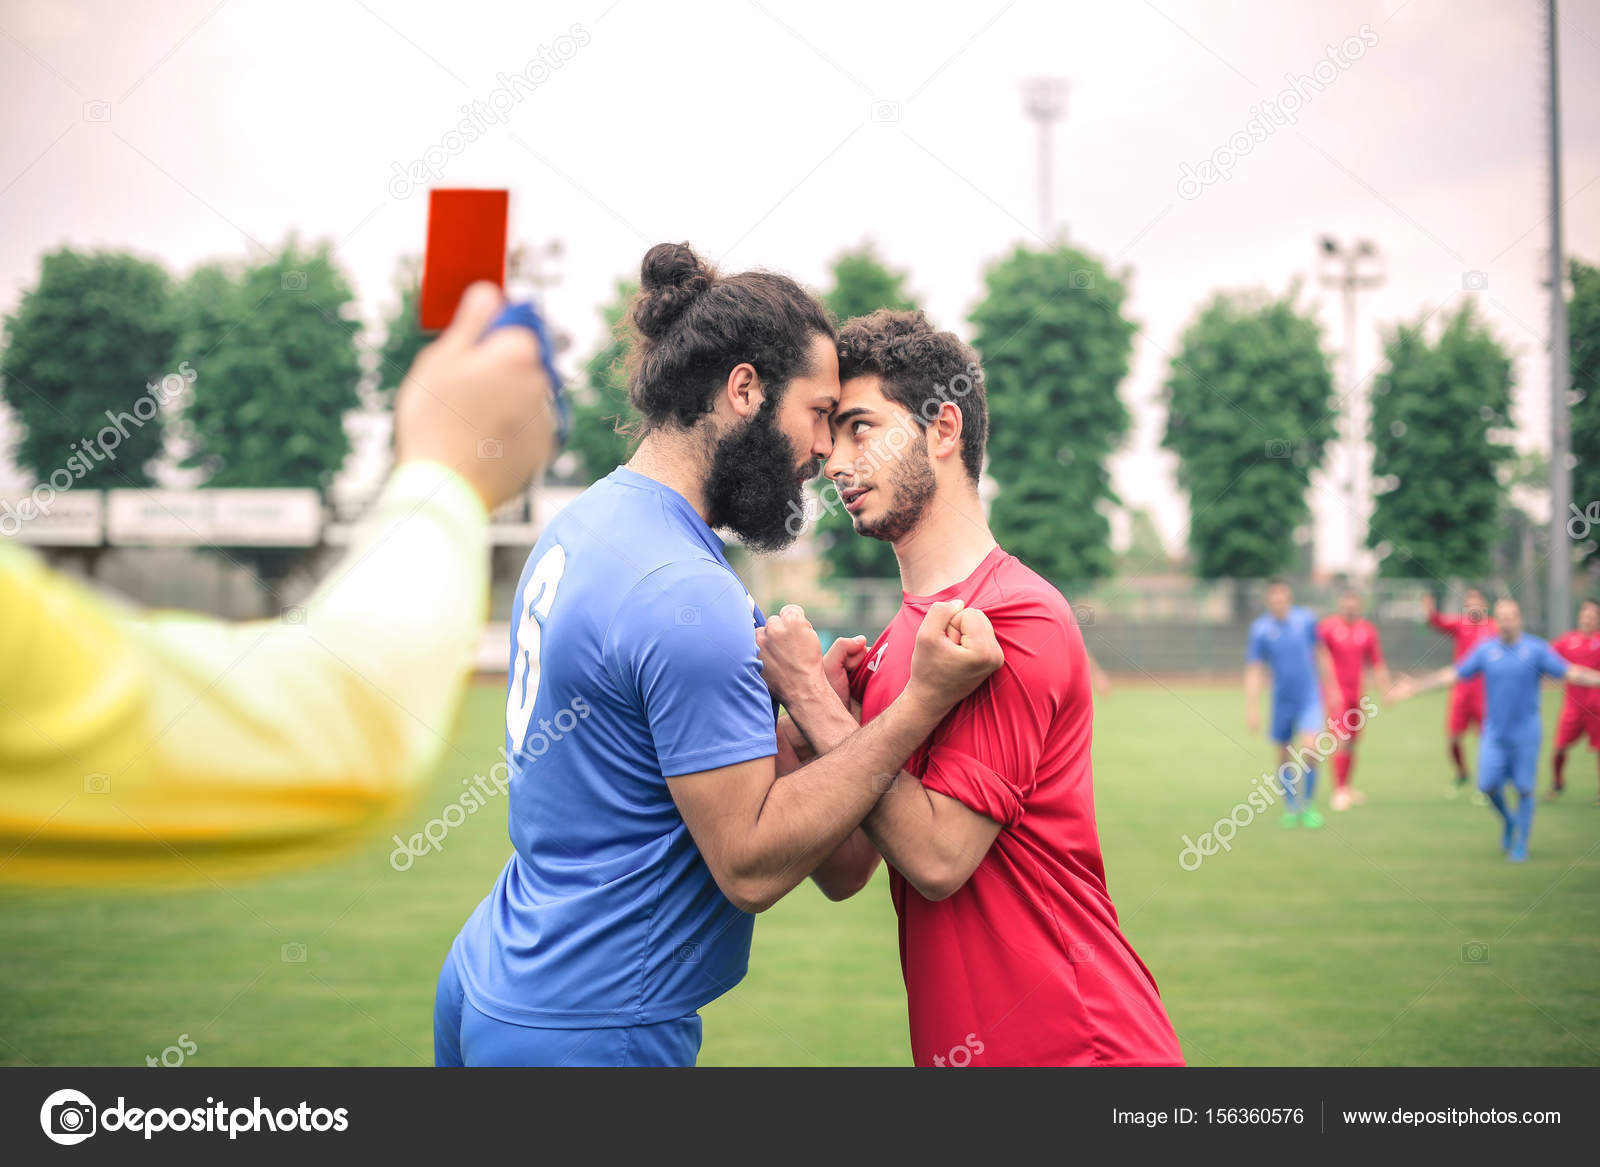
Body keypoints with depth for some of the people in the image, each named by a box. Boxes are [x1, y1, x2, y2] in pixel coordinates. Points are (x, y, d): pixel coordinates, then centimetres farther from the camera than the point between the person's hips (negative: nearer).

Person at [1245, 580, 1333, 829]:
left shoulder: (1306, 619, -3)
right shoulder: (1260, 629, -8)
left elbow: (1320, 652, 12)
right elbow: (1254, 672, -7)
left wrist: (1331, 686, 15)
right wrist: (1252, 708, -12)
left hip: (1310, 698, 0)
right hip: (1282, 701, 0)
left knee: (1310, 748, -16)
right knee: (1283, 757, 6)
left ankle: (1308, 805, 3)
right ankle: (1290, 808, 26)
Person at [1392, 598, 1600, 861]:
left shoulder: (1536, 649, -3)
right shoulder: (1485, 650, 3)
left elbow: (1569, 672, -2)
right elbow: (1453, 674, 7)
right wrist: (1416, 686, 4)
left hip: (1525, 733, -2)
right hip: (1494, 732, 2)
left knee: (1524, 789, -3)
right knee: (1488, 785, -6)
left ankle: (1521, 844, 12)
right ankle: (1508, 820, 25)